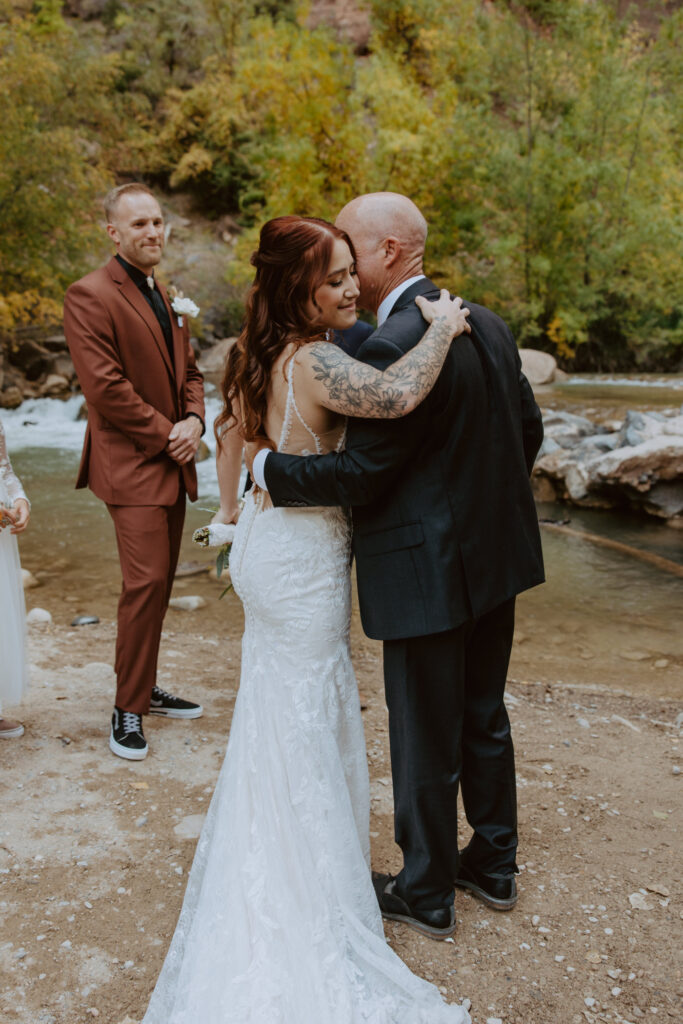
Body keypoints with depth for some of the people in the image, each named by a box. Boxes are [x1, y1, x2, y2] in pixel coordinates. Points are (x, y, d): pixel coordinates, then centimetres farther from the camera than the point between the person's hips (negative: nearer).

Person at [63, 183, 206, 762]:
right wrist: (167, 435, -13)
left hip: (172, 464, 8)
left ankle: (144, 688, 26)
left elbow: (189, 370, 18)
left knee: (160, 582, 12)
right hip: (132, 465, -8)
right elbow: (105, 388, -17)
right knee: (145, 583, -9)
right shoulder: (90, 296, -9)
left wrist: (193, 421, -1)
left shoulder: (165, 297, 18)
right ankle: (128, 709, 4)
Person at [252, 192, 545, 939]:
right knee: (484, 718, 22)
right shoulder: (485, 324, 4)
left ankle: (426, 896, 30)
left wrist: (264, 466, -7)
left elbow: (358, 476, -20)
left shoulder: (392, 348, -23)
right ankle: (493, 866, 41)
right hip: (496, 556, 9)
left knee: (427, 743, 9)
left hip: (428, 573, -9)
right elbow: (528, 427, 12)